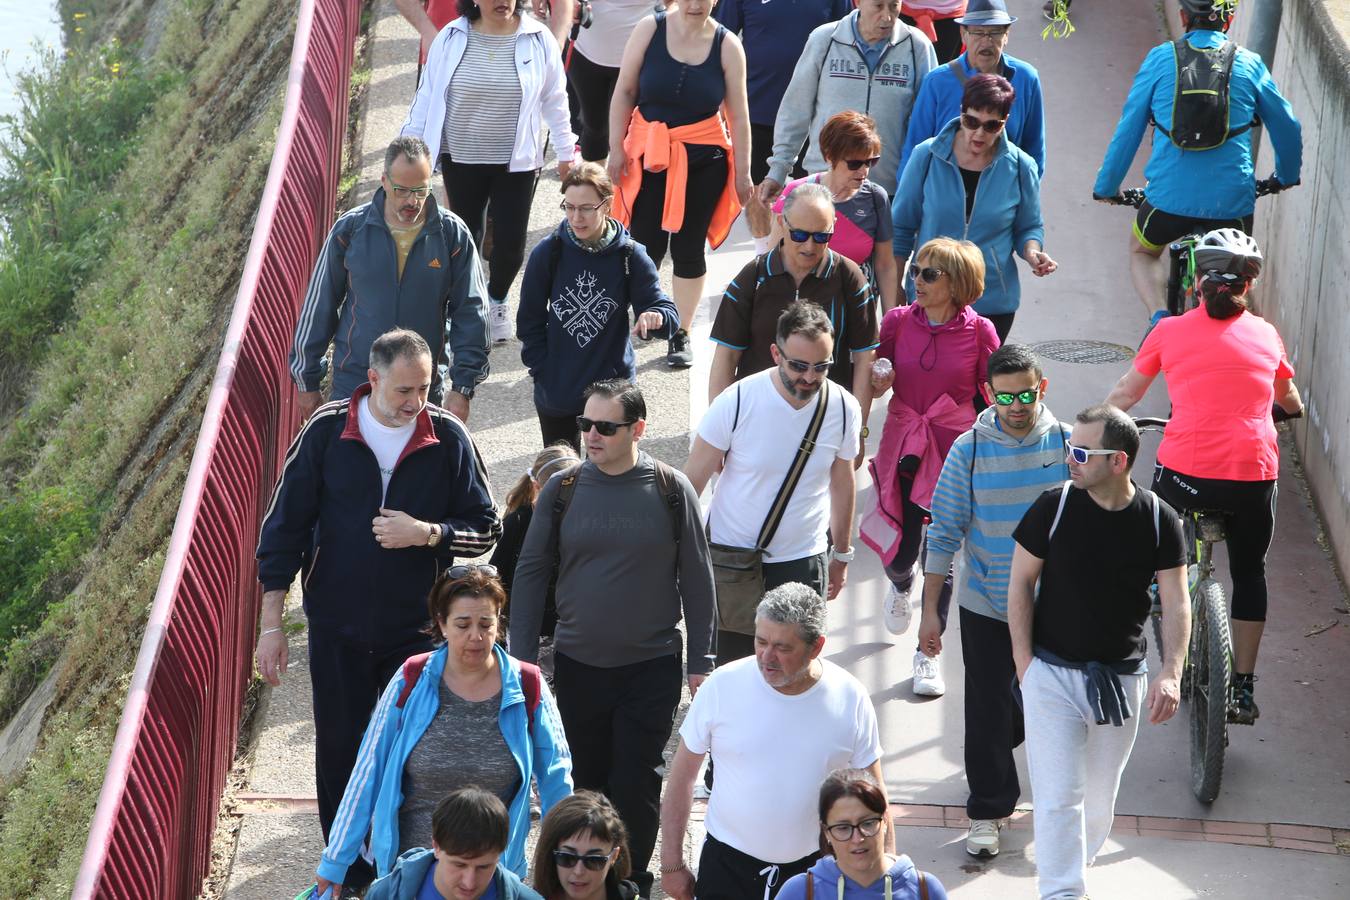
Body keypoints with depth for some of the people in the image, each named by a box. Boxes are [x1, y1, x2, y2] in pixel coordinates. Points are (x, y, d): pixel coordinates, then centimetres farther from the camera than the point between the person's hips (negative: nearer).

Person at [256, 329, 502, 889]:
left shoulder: (449, 438, -6)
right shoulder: (328, 432, -7)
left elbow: (485, 528, 1)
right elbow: (285, 526, -2)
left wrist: (426, 533, -19)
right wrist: (271, 623, -5)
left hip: (417, 631, 0)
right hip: (337, 630, 1)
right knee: (339, 752, 9)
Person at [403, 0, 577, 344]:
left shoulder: (538, 40, -7)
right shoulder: (451, 39, -7)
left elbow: (554, 101, 4)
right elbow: (427, 97, 0)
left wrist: (566, 151, 9)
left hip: (516, 162, 0)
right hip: (461, 160, 0)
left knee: (510, 242, 1)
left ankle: (497, 301, 32)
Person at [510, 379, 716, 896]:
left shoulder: (671, 490, -5)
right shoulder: (562, 491, -1)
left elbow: (697, 579, 1)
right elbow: (531, 574, 4)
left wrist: (701, 662, 1)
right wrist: (521, 658, 1)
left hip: (652, 666, -2)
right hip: (577, 664, 2)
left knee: (636, 785, 1)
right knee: (584, 780, 11)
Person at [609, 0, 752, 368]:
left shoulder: (727, 45, -5)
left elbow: (739, 114, -1)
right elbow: (624, 92, 0)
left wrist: (743, 172, 1)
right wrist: (616, 147, -3)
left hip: (704, 158, 0)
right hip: (650, 153, 0)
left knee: (689, 246, 6)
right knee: (644, 243, -3)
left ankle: (681, 334, 17)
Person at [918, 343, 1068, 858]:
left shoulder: (1067, 444, -7)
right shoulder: (970, 450, -9)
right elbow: (944, 533, -4)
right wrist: (930, 610, -5)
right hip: (985, 607, -1)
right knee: (988, 710, 5)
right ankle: (988, 809, 20)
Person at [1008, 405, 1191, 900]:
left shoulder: (1159, 520, -6)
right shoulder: (1055, 506, -9)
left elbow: (1175, 602, -4)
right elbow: (1021, 582, -1)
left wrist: (1171, 675, -17)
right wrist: (1024, 663, -6)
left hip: (1121, 678, 2)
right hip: (1052, 674, -2)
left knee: (1100, 797, 14)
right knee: (1059, 796, -8)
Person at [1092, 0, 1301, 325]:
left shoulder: (1161, 59, 2)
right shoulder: (1250, 64, 4)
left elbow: (1128, 130, 6)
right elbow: (1287, 128, 14)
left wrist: (1106, 186, 19)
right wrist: (1287, 176, 33)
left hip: (1170, 197, -1)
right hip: (1232, 201, 1)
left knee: (1142, 253, 28)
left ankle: (1158, 316, 3)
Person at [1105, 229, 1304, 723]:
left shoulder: (1171, 332, 4)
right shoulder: (1265, 335, 9)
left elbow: (1124, 393, 12)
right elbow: (1287, 399, 27)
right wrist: (1294, 409, 50)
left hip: (1184, 473, -2)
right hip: (1253, 478, 2)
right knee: (1249, 572, 19)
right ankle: (1243, 687, 19)